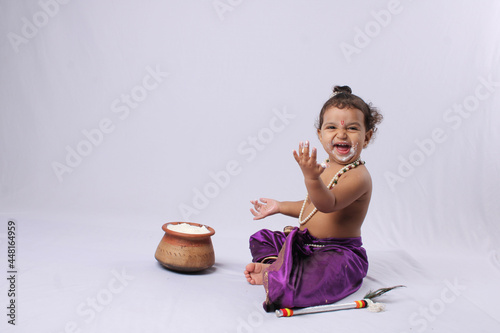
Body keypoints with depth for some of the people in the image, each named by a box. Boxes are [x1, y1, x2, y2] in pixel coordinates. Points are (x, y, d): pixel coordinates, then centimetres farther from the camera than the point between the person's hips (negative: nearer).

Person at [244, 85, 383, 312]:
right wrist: (279, 206, 23)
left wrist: (311, 178, -54)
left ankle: (273, 277, -19)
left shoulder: (358, 176, -19)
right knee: (263, 238, 18)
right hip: (305, 243, 9)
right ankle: (272, 263, -9)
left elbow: (328, 204, -37)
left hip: (339, 252, -9)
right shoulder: (326, 167, 10)